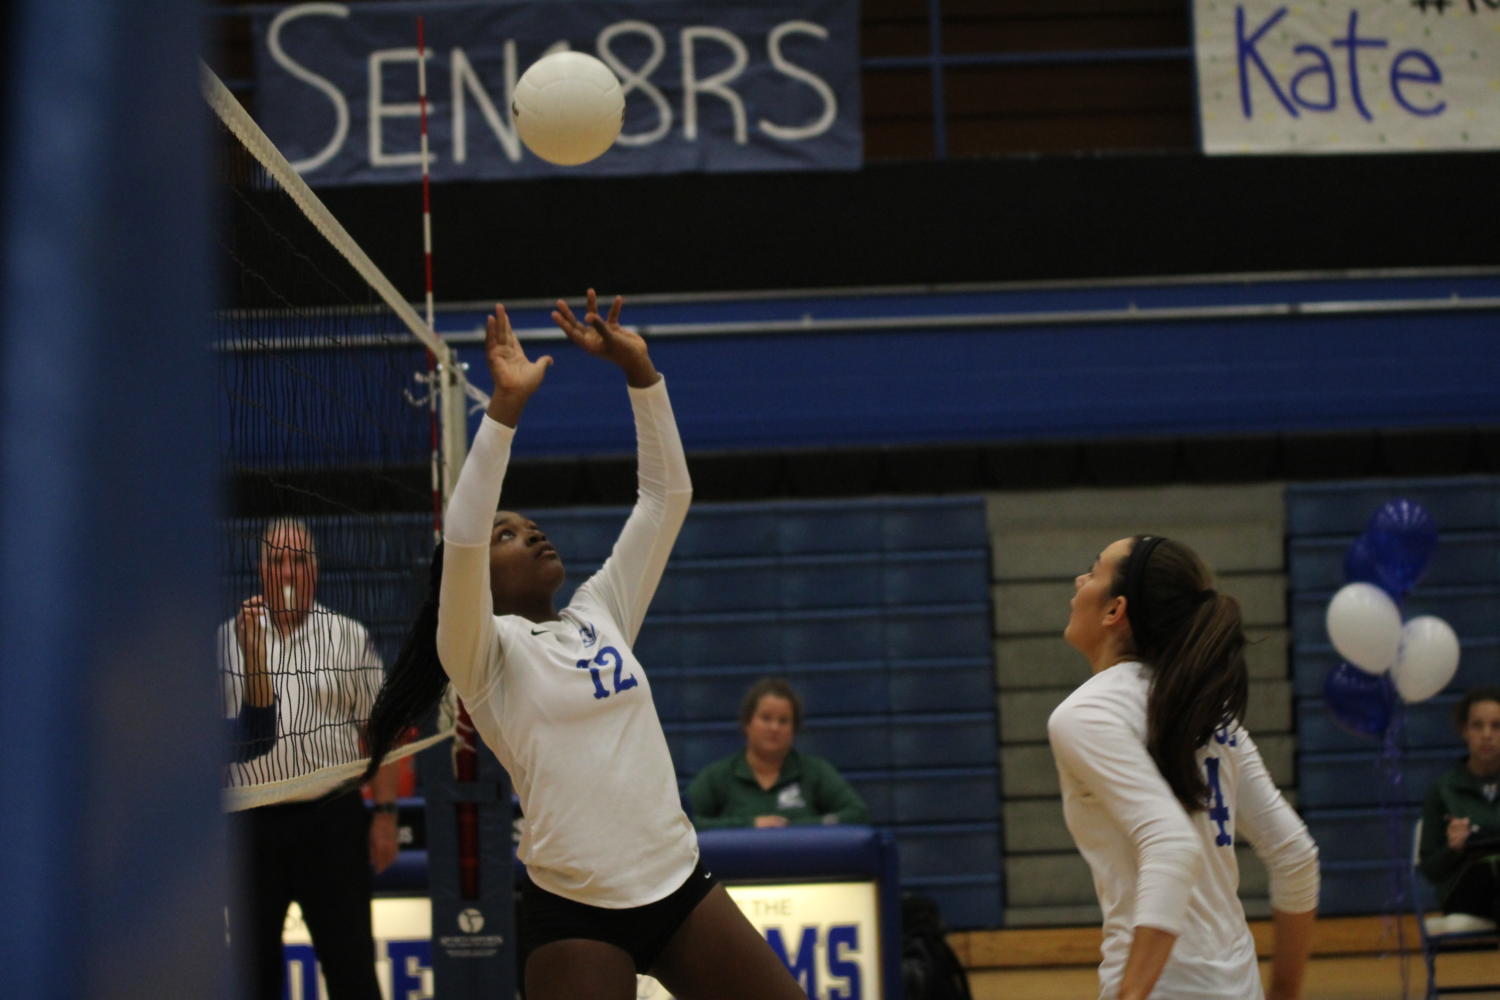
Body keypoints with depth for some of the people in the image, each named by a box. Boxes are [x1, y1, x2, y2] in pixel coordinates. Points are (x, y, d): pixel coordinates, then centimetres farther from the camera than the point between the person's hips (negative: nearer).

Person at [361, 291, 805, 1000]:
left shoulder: (601, 612, 13)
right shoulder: (485, 653, -3)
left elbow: (666, 496, 11)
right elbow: (460, 539, -21)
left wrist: (638, 370, 1)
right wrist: (506, 406, -25)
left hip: (679, 883, 6)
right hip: (576, 913, -5)